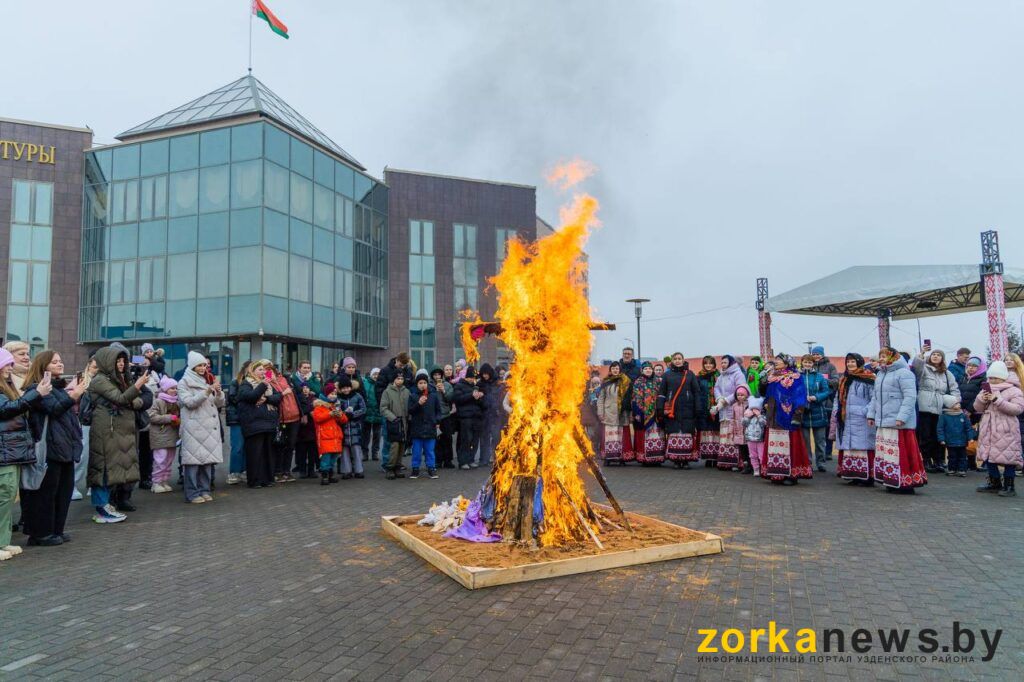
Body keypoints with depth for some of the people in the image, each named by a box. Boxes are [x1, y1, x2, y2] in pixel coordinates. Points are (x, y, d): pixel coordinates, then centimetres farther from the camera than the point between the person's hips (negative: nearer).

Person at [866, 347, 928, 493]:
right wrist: (871, 414, 15)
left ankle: (906, 483, -1)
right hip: (882, 421, 9)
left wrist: (902, 417, -23)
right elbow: (875, 396, 23)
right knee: (885, 452, 10)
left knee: (901, 452, -8)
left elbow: (910, 397, -17)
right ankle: (891, 481, 17)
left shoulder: (903, 373, -10)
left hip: (899, 422, -9)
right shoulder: (880, 374, 18)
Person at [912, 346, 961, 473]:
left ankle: (939, 461, 14)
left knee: (938, 436, 4)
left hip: (940, 409, 4)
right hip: (925, 408, -3)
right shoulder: (923, 369, 7)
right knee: (926, 436, -2)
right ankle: (927, 461, 6)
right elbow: (916, 365, -16)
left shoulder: (947, 374, 19)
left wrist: (956, 401, -2)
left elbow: (954, 389, 15)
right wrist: (922, 353, -32)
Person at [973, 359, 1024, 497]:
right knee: (988, 455, 11)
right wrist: (981, 399, -7)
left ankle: (1009, 486, 6)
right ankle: (994, 483, 23)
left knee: (1008, 456, -3)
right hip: (988, 430, 6)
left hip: (1006, 431, -6)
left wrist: (998, 400, -22)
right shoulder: (986, 390, 13)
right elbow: (978, 408, 14)